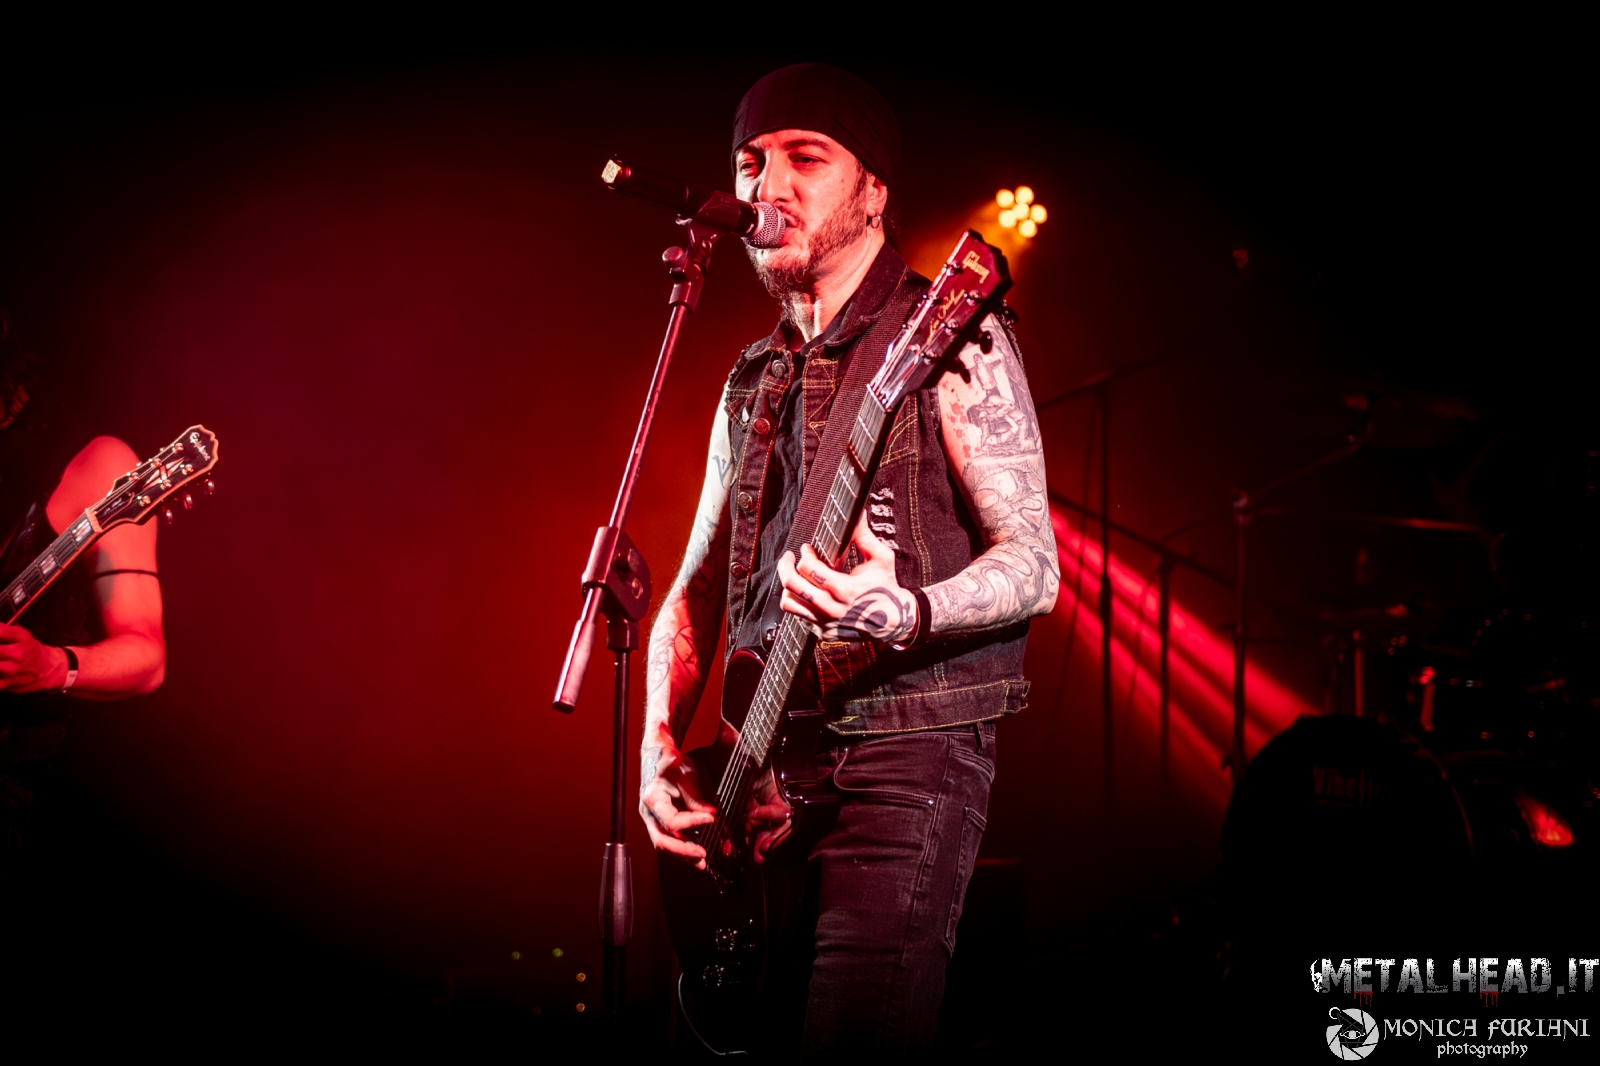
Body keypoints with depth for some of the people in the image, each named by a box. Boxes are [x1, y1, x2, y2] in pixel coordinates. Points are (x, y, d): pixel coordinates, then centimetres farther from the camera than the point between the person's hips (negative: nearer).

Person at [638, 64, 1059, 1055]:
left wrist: (901, 616, -30)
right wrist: (661, 747, 4)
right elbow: (696, 587, 20)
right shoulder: (754, 381, 18)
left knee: (852, 1042, -18)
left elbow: (1035, 565, -10)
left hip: (908, 753, -7)